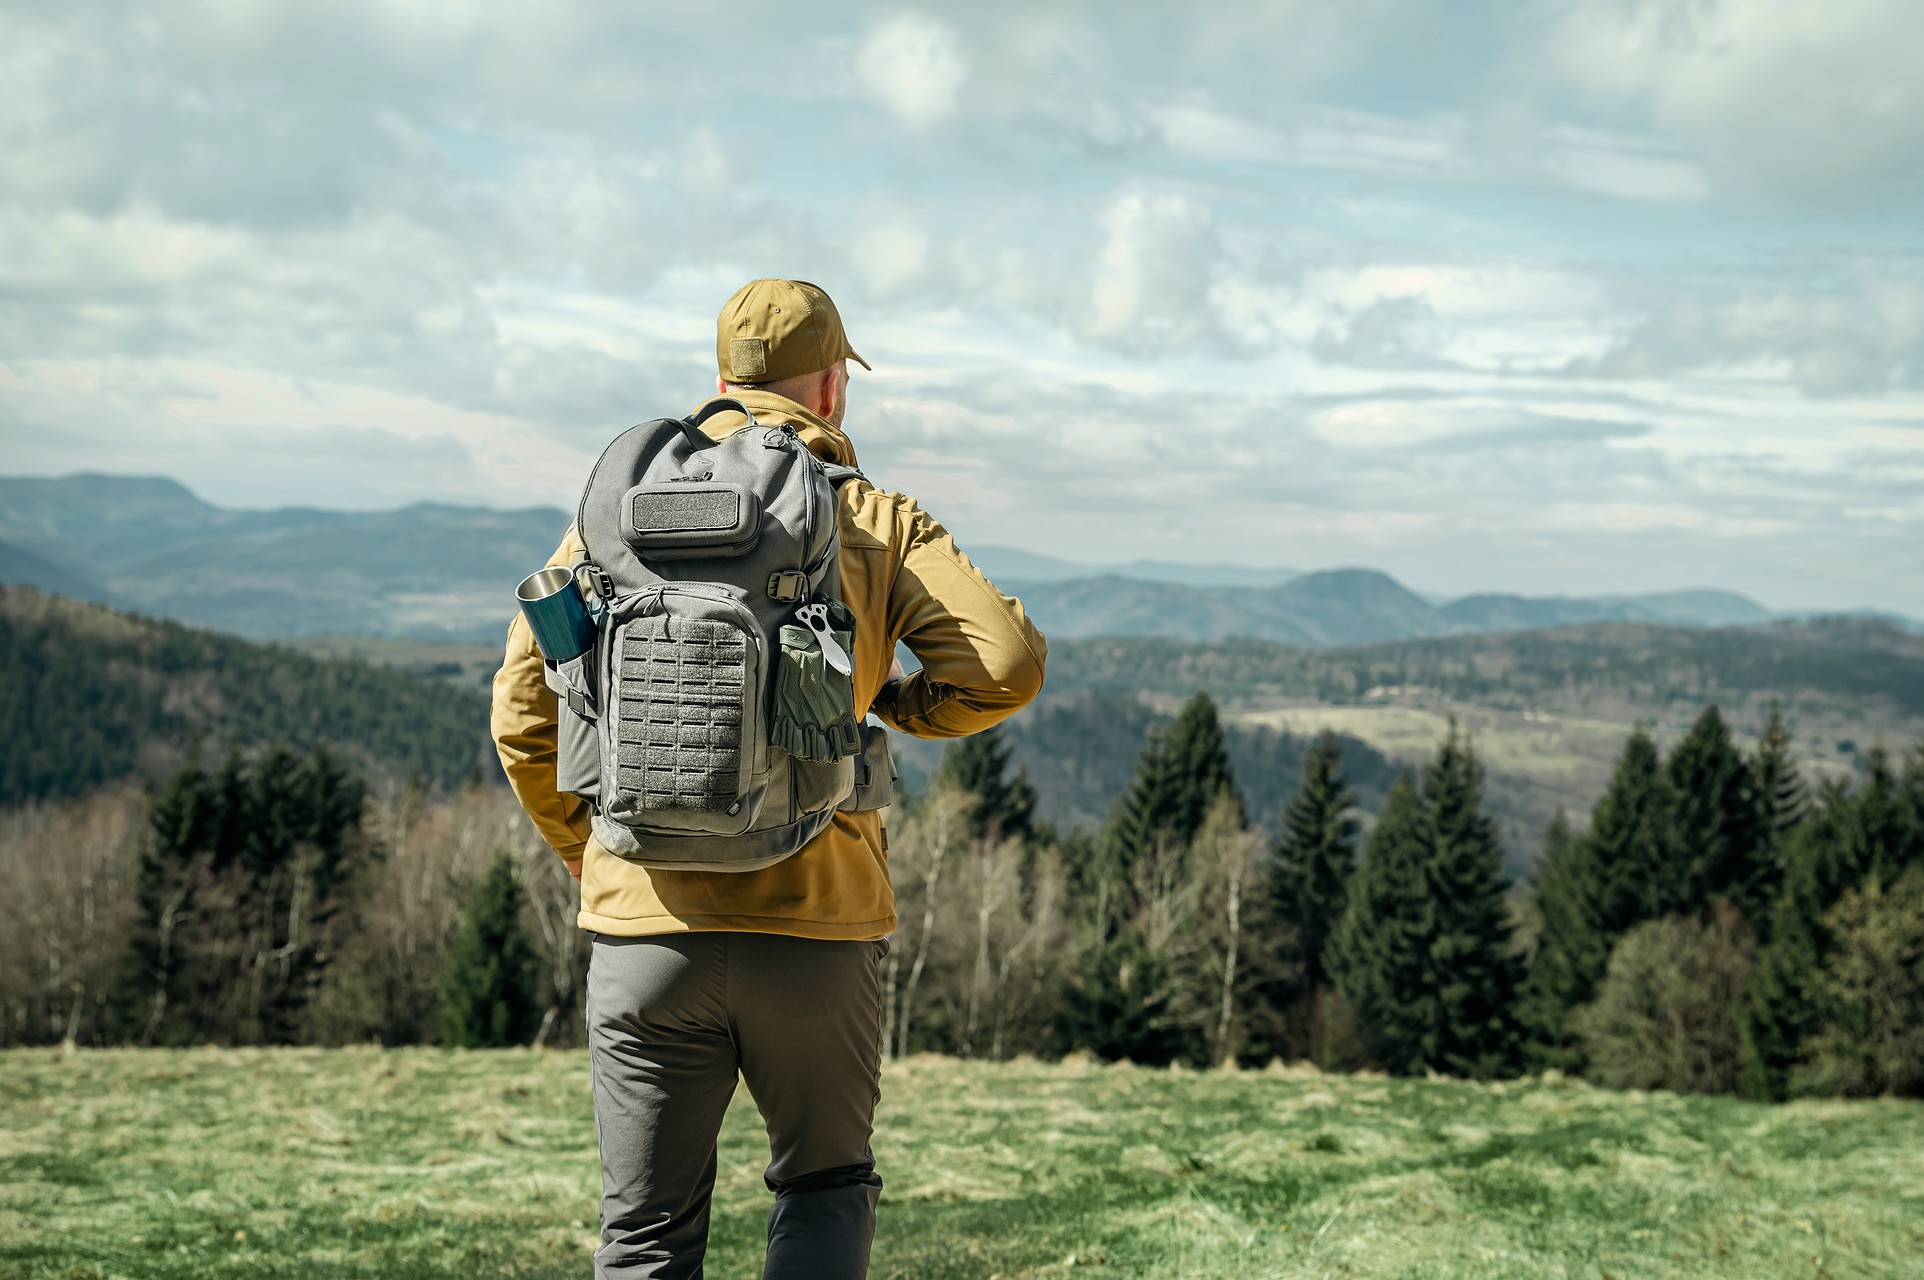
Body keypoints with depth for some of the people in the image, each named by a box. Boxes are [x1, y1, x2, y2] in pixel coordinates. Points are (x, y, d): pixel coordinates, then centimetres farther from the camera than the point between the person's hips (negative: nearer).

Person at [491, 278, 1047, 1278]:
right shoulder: (879, 522, 2)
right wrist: (904, 703, 11)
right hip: (819, 931, -1)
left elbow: (523, 706, 3)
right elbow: (1006, 663, -10)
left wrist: (576, 842, 19)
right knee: (827, 1184, 21)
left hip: (645, 924, 1)